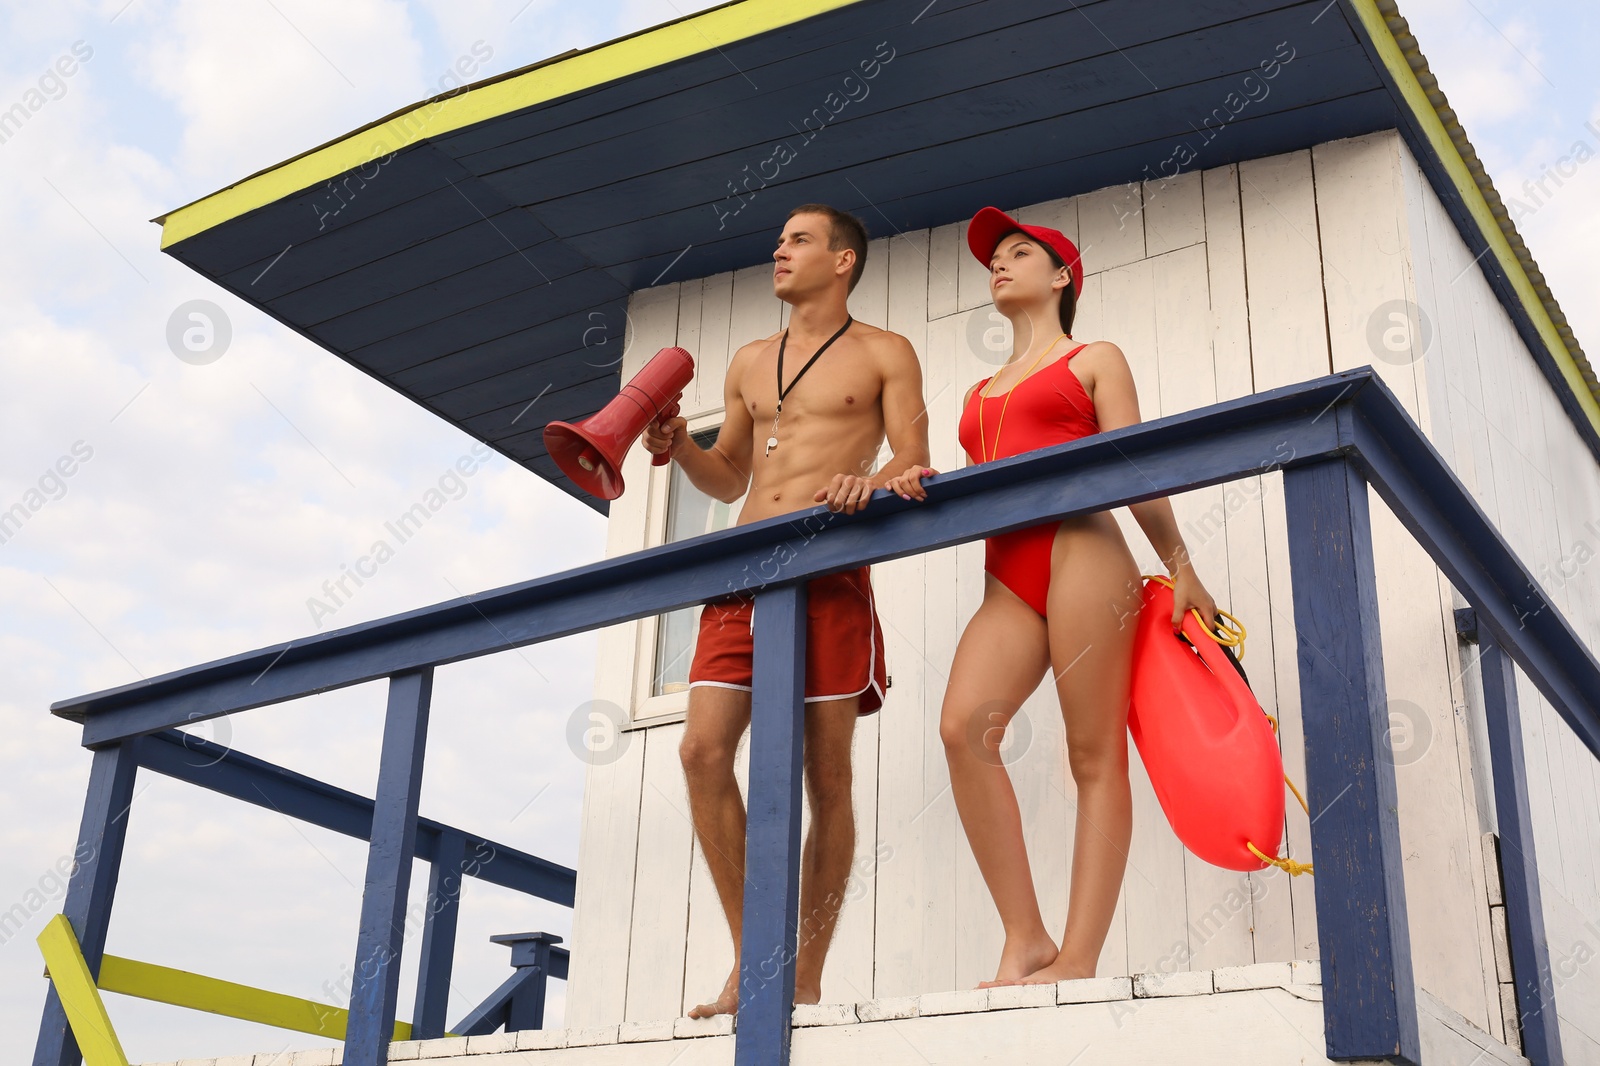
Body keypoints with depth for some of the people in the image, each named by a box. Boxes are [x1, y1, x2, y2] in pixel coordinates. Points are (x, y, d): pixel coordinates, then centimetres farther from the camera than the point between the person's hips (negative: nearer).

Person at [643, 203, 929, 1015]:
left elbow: (914, 463, 0)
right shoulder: (749, 363, 24)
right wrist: (676, 447, 9)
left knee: (826, 776, -4)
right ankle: (750, 957, -2)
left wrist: (872, 481, -22)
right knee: (703, 749, -12)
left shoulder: (882, 354, 10)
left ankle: (806, 975, 3)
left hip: (831, 574, -4)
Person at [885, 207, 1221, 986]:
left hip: (1080, 551, -4)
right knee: (963, 726, -21)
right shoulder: (982, 392, 30)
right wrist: (923, 486, 2)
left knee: (1094, 753, -11)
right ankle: (1024, 940, -19)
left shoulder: (1094, 360, 16)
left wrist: (1181, 568, 1)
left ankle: (1079, 957, -15)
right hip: (1006, 576, 4)